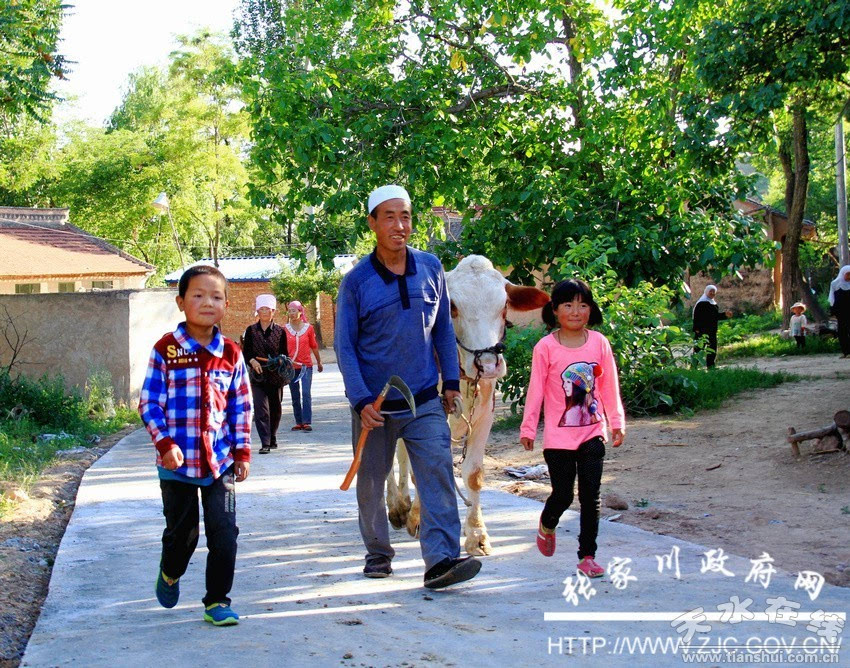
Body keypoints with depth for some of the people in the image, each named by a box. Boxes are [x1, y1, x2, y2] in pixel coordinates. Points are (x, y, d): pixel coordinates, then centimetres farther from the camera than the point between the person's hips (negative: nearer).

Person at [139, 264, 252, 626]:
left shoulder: (231, 354, 3)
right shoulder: (166, 350, -6)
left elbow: (241, 407, 9)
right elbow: (149, 403, -5)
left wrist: (242, 451, 6)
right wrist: (164, 443, -14)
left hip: (220, 461, 2)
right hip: (177, 462, -2)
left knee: (224, 534, -2)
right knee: (181, 532, 12)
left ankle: (217, 601, 13)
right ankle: (170, 574, 44)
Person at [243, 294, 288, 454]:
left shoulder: (280, 331, 4)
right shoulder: (251, 330, 4)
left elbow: (284, 353, 6)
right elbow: (246, 352, 4)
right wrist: (252, 361, -16)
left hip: (276, 376, 1)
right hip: (258, 375, -1)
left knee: (275, 409, 11)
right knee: (261, 408, -12)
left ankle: (272, 437, 31)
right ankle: (265, 443, -16)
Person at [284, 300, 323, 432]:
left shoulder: (308, 328, 2)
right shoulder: (285, 329, 2)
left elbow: (314, 346, 12)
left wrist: (319, 362, 20)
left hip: (306, 365, -2)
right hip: (291, 366, 2)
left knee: (306, 394, -13)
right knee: (295, 396, 7)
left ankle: (307, 422, -12)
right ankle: (299, 422, 14)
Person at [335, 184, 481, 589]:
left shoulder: (430, 268, 2)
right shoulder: (356, 281, -7)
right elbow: (344, 345, -5)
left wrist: (451, 381, 7)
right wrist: (361, 400, -14)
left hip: (425, 402, 1)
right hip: (375, 404, -1)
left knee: (437, 471, -14)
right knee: (371, 482, 10)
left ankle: (440, 560, -19)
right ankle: (378, 554, 30)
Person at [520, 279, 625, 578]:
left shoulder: (599, 342, 1)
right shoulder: (546, 347, -7)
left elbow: (610, 385, 7)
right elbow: (535, 389, -4)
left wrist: (616, 422, 8)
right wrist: (528, 428, -3)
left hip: (593, 432, 2)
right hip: (559, 436, -2)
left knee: (590, 496, 2)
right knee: (562, 495, 4)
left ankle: (587, 556, 12)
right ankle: (546, 526, 37)